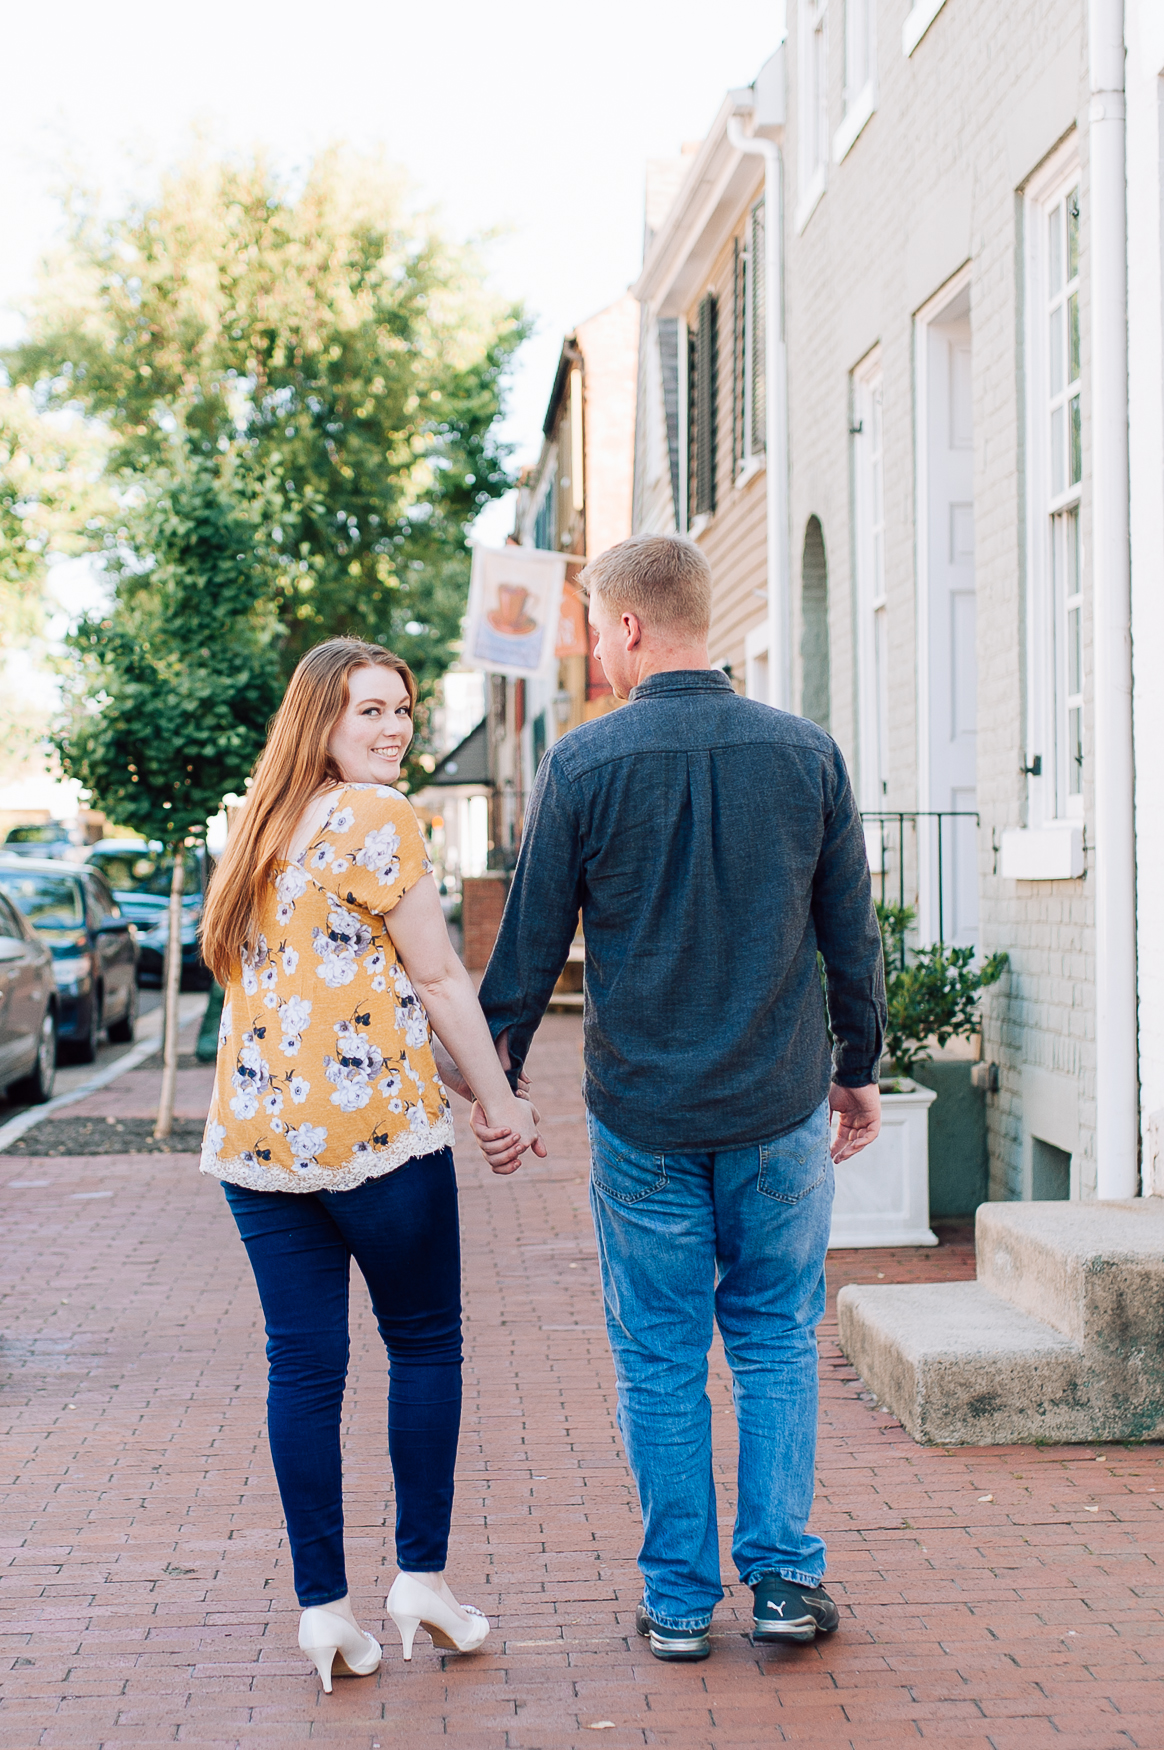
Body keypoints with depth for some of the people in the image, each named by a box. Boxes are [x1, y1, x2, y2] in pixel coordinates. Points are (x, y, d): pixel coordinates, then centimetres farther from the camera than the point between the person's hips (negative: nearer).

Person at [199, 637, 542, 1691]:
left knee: (303, 1365, 7)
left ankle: (324, 1609, 10)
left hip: (255, 1133, 6)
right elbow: (437, 979, -7)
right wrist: (500, 1098, 4)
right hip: (373, 1128, -6)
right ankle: (422, 1577, 15)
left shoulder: (264, 825, 15)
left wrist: (457, 1072, 19)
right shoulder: (376, 819, -9)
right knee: (424, 1344, 10)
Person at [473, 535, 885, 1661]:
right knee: (776, 1341, 15)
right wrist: (859, 1069, 18)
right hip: (781, 1106, 2)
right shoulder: (806, 753, -1)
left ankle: (680, 1599, 14)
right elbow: (852, 935, 5)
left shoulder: (581, 765, -7)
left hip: (643, 1114, -1)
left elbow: (530, 946, -2)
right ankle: (783, 1576, 13)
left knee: (659, 1361, 9)